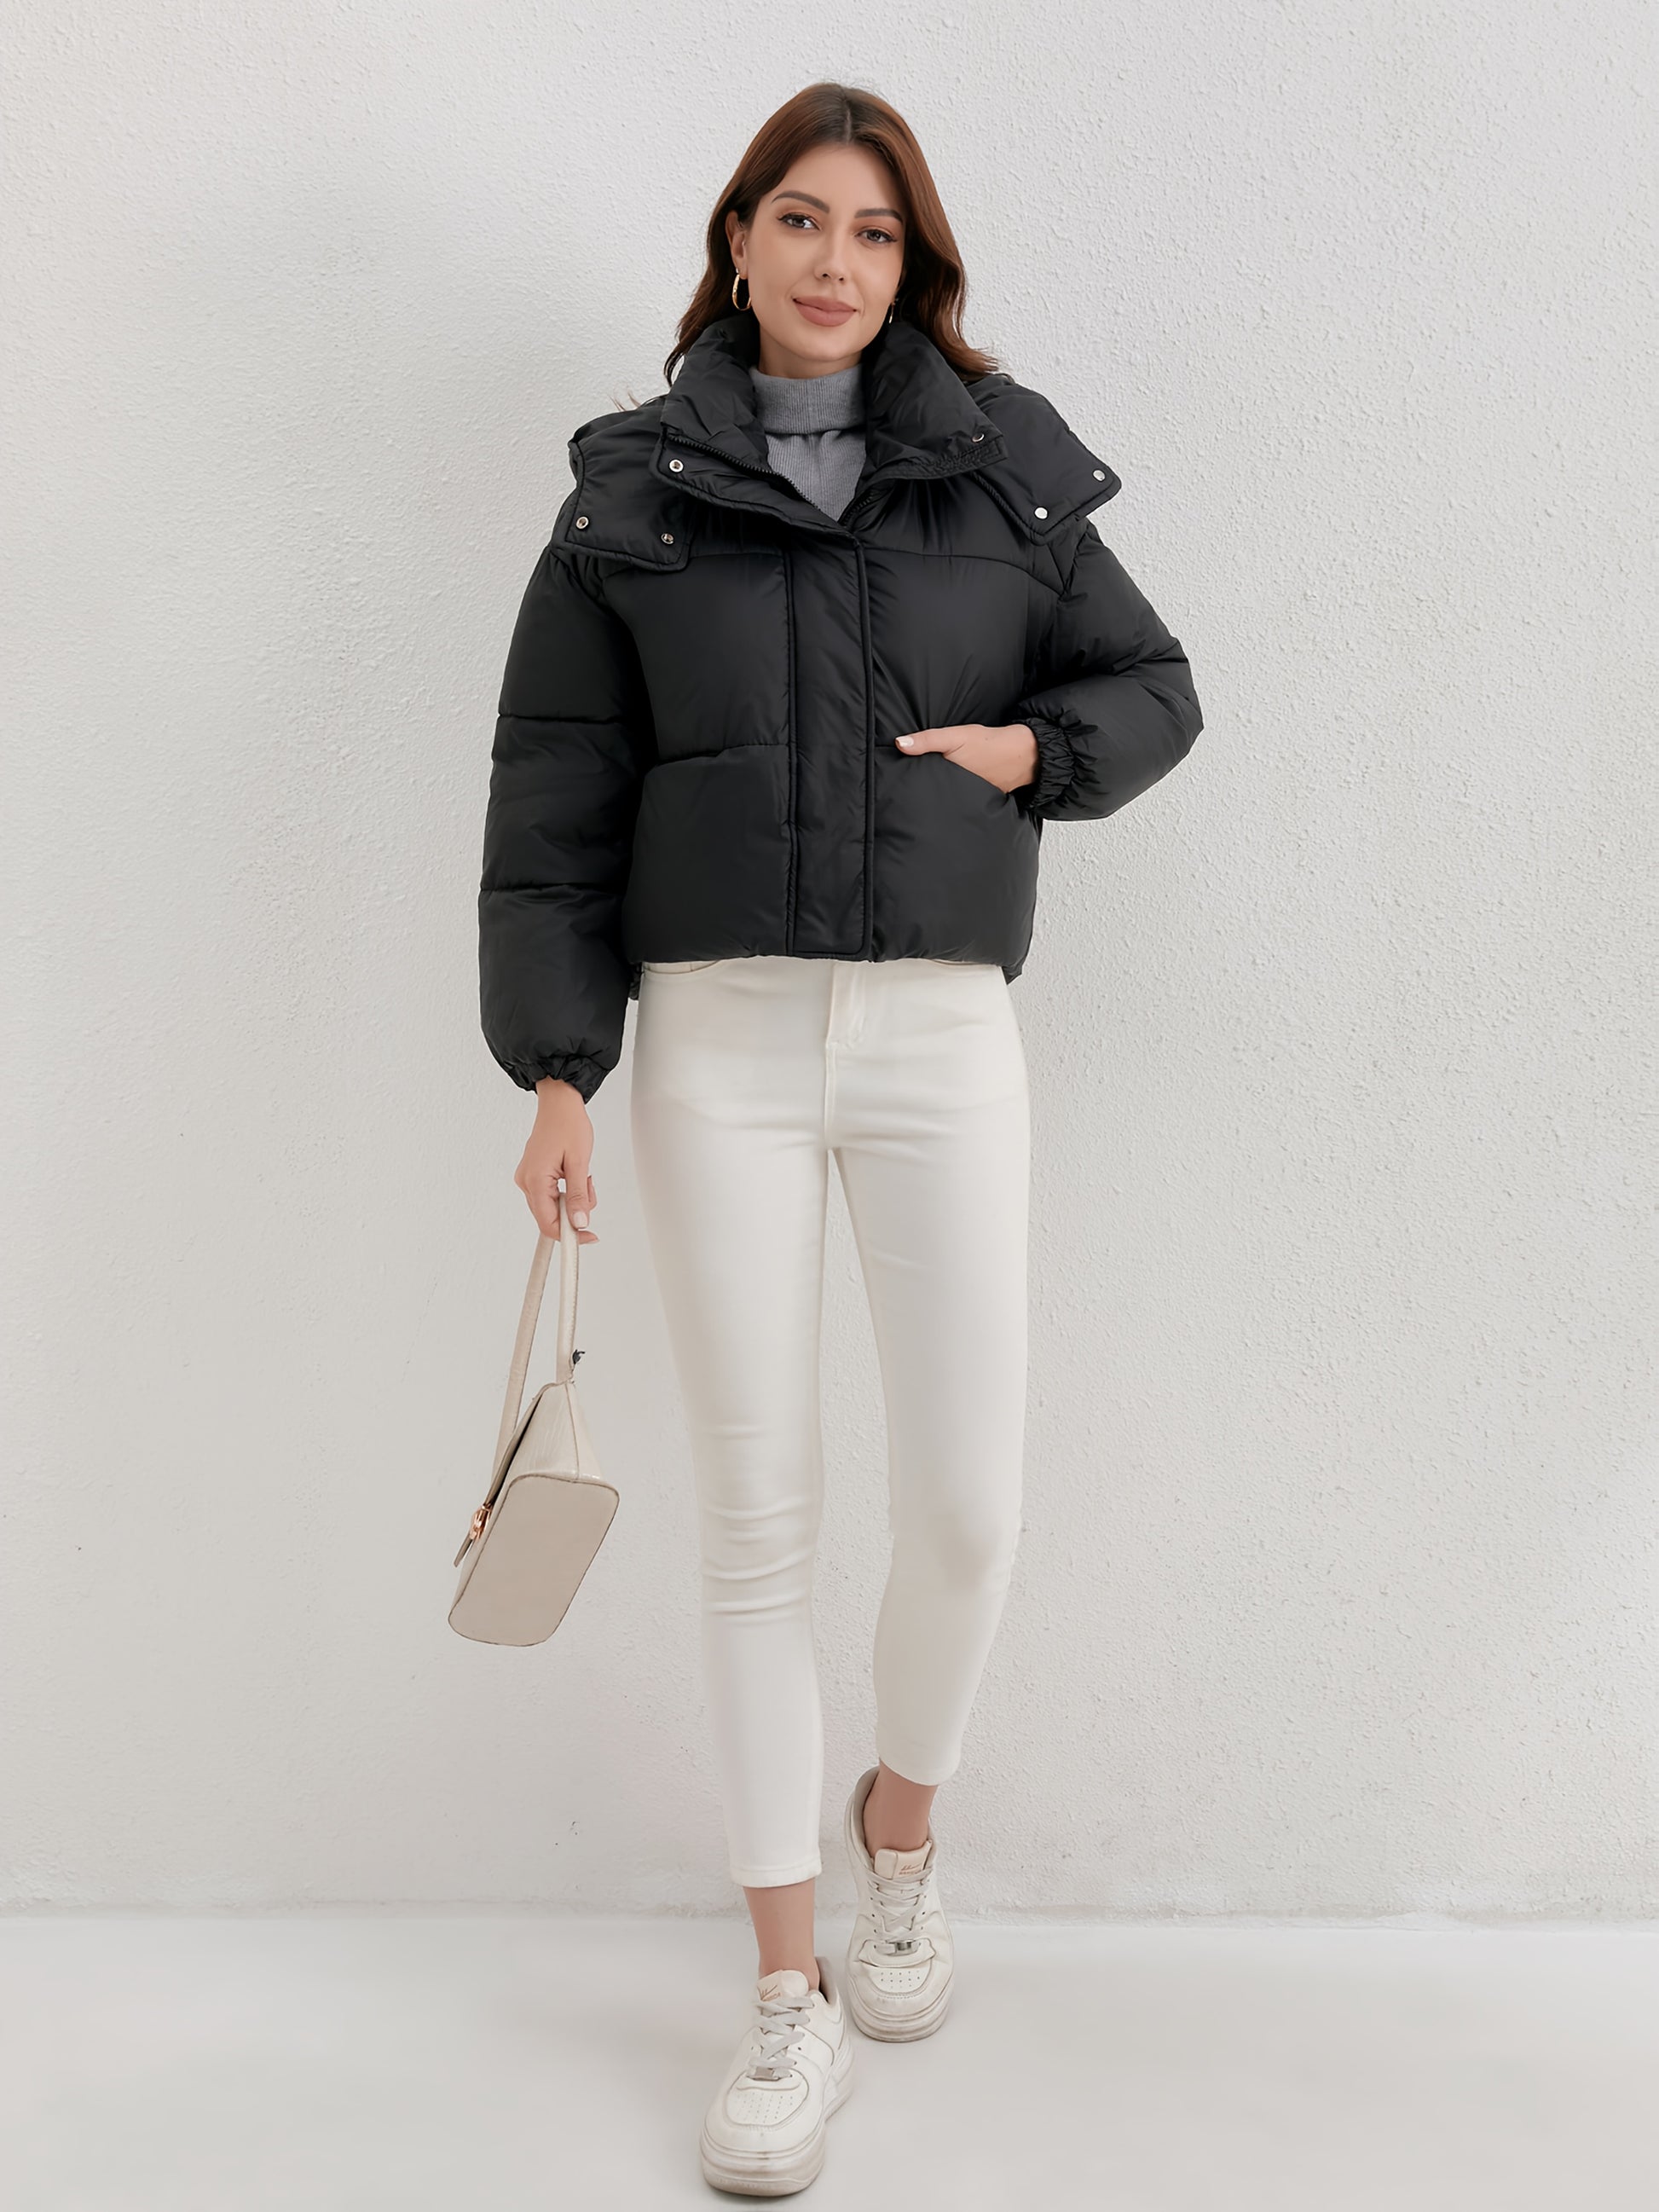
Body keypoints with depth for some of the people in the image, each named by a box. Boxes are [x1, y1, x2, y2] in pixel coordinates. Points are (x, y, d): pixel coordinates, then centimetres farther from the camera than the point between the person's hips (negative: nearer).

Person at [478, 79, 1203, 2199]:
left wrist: (1030, 750, -4)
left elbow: (1154, 689, 17)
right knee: (756, 1520, 1)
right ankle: (788, 1987, 16)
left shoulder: (1002, 472, 9)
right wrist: (554, 1069, -4)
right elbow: (551, 802, 3)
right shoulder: (632, 494, 6)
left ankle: (903, 1816, 34)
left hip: (942, 1028, 1)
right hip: (718, 1036, -1)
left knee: (968, 1505, 0)